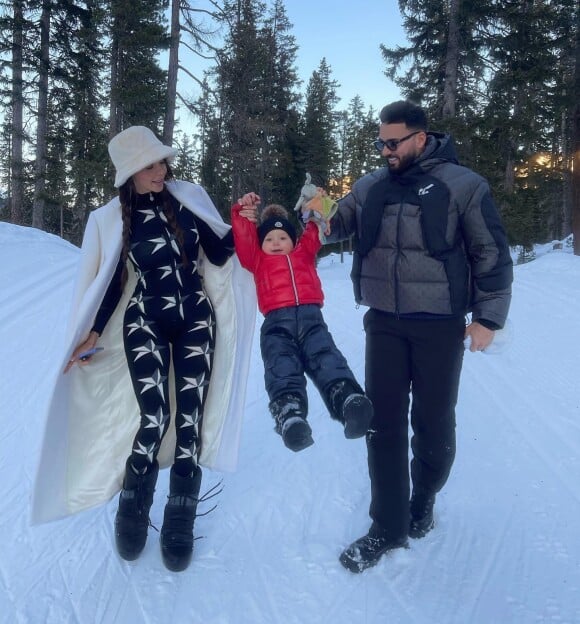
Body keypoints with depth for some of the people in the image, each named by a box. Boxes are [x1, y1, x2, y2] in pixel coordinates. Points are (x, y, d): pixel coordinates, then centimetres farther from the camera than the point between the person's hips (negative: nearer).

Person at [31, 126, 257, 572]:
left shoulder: (190, 197, -1)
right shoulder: (110, 219, -3)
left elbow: (219, 254, 2)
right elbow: (109, 283, 3)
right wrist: (92, 335, -2)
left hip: (197, 322, 2)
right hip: (145, 325, -1)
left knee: (190, 420, -2)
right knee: (153, 418, -13)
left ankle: (180, 524, 11)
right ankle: (132, 512, 13)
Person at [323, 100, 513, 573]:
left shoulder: (462, 185, -5)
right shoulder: (370, 187, 6)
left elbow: (492, 255, -2)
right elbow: (336, 227, 15)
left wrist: (488, 316, -5)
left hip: (440, 325, -3)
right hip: (384, 322, 3)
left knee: (434, 420, 9)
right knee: (384, 421, 4)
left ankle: (423, 502, 35)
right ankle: (389, 525, 16)